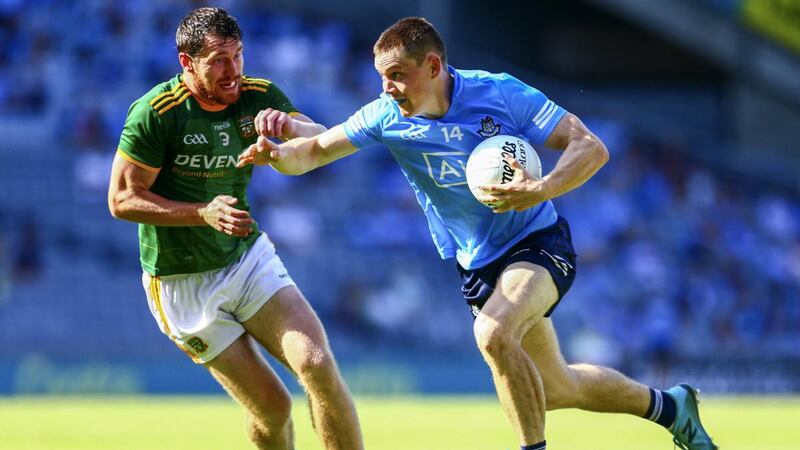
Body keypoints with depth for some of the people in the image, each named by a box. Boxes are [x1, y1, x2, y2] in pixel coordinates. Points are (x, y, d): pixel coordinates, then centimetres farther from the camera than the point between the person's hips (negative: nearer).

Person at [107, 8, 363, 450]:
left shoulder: (258, 96, -4)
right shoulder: (156, 111, -19)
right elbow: (122, 199, -16)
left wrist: (289, 124, -32)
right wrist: (205, 213, -26)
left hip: (249, 256, 4)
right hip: (182, 280, -4)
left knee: (318, 366, -15)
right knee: (271, 406, -8)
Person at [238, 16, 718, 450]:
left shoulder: (499, 93, -21)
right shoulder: (387, 116, -9)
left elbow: (592, 148, -20)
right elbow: (315, 151, -6)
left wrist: (539, 192, -37)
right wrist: (277, 153, -29)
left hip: (538, 244, -6)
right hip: (478, 266, 6)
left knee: (494, 334, -34)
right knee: (554, 389, 13)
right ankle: (668, 406, 37)